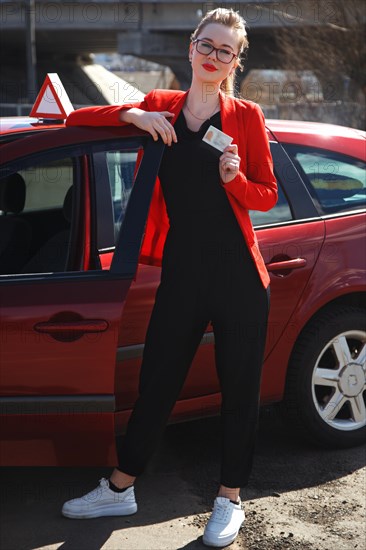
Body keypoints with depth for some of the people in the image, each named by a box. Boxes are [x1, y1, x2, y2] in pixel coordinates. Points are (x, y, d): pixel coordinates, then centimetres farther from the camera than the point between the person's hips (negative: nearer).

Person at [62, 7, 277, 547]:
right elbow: (77, 119, 8)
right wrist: (133, 114, -8)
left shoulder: (246, 116, 1)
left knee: (239, 388, 7)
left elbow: (267, 196, 4)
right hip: (181, 274, 2)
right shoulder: (160, 106, 7)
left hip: (238, 276, -2)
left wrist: (234, 179, -17)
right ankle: (120, 489, 28)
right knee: (156, 382, 11)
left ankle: (230, 499, 25)